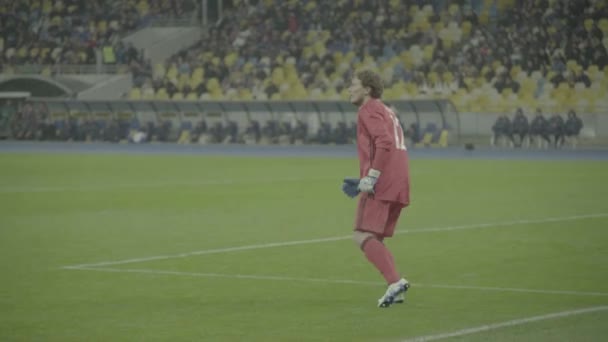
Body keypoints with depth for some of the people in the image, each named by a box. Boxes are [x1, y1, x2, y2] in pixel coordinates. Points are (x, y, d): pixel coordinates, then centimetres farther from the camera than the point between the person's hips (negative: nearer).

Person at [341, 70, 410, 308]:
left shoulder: (369, 110, -5)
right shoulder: (386, 112, 25)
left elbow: (384, 143, -20)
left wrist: (371, 177, -22)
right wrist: (367, 179, 22)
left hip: (380, 186, -10)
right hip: (399, 185, 10)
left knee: (363, 237, -12)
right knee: (374, 240, 14)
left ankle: (395, 281, -26)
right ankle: (395, 289, 5)